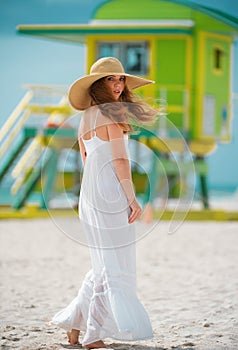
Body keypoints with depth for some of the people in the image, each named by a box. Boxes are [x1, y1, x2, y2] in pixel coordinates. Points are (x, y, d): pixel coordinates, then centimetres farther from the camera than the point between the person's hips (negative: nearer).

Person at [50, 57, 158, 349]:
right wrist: (132, 199, -14)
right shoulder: (112, 113, -10)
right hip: (111, 193, -9)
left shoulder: (85, 119, 16)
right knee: (114, 267, -3)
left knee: (104, 266, 17)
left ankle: (74, 323, 18)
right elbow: (119, 159, -15)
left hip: (89, 193, 9)